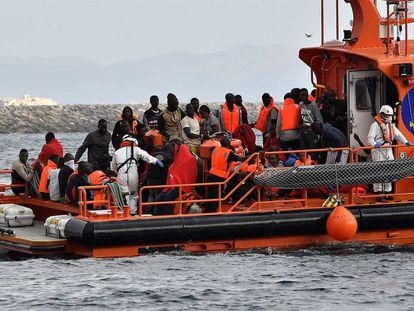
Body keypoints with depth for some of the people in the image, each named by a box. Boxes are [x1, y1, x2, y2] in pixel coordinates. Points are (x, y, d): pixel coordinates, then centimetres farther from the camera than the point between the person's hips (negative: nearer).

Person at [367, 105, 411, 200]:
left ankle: (387, 192, 14)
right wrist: (374, 144, -34)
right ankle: (378, 193, -6)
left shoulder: (391, 125, 18)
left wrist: (406, 142, 4)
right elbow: (370, 138, -14)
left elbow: (398, 134, 20)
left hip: (388, 150, 7)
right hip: (378, 151, -7)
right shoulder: (375, 125, -6)